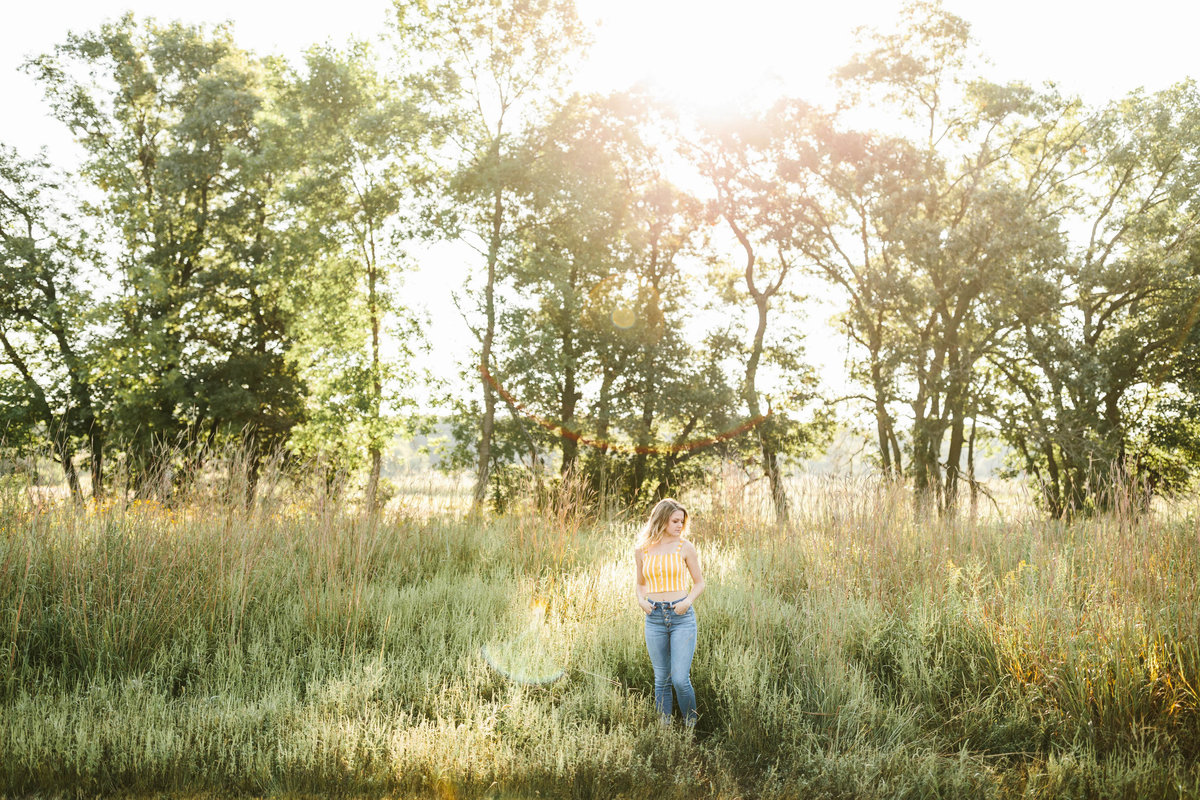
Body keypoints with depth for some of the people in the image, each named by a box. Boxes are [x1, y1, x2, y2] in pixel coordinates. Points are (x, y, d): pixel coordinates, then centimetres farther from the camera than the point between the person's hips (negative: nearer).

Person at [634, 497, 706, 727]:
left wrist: (689, 601, -10)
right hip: (655, 618, 2)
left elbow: (699, 582, 8)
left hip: (682, 616, -2)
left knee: (680, 679, -8)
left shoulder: (685, 547, -1)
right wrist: (641, 600, -2)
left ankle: (691, 725, 13)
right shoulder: (641, 550, 4)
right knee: (662, 680, 8)